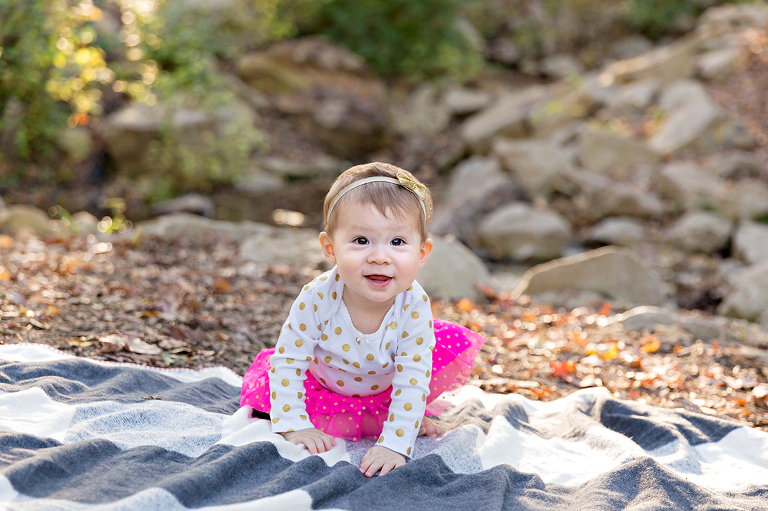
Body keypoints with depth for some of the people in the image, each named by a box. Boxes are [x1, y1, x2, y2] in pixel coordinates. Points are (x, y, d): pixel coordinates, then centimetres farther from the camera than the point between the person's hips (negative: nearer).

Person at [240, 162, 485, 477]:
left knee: (455, 346, -14)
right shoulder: (317, 299, -36)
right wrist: (295, 426, -32)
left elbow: (412, 382, -33)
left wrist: (394, 445, -42)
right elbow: (287, 363, -25)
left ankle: (406, 417, 10)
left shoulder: (414, 306, -35)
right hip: (323, 381, 0)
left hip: (386, 388, 0)